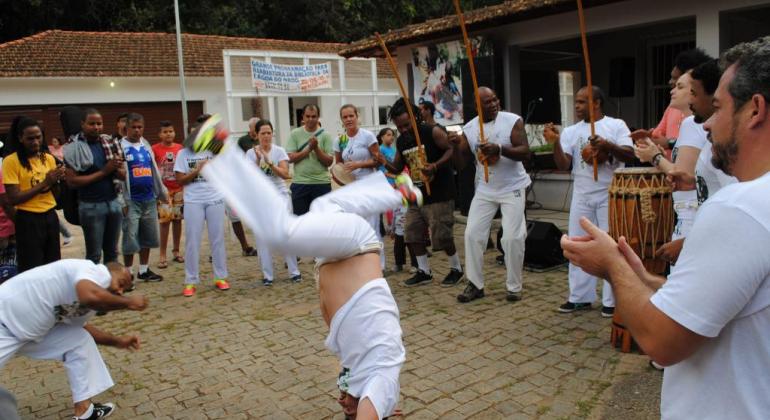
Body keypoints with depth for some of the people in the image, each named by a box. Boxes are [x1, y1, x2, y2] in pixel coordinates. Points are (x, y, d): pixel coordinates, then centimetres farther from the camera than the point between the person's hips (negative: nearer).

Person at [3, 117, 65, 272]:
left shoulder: (49, 158, 6)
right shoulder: (11, 161, -10)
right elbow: (13, 199, -15)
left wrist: (57, 180, -6)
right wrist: (44, 183, -18)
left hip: (51, 216, 5)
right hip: (28, 220, -5)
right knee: (32, 270, 4)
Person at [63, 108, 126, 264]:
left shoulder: (111, 143, 5)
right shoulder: (74, 148, -7)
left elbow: (123, 175, 8)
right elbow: (71, 181, -13)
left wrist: (116, 168, -15)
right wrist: (103, 172, -17)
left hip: (113, 202, 4)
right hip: (91, 206, -4)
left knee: (112, 251, 13)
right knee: (94, 254, 4)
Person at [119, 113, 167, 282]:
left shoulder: (146, 145, 12)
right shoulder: (121, 146, -6)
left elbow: (155, 170, 17)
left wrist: (162, 193, 15)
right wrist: (123, 201, -15)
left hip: (149, 199, 6)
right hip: (132, 201, -6)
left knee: (148, 237, 12)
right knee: (130, 238, -2)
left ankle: (144, 270, 23)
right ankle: (128, 273, 11)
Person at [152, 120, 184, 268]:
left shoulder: (180, 148, 5)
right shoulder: (155, 149, -4)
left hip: (179, 190, 3)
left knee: (177, 220, 8)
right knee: (165, 221, -4)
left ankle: (176, 251, 19)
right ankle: (162, 255, 3)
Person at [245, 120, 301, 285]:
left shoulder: (279, 151, -2)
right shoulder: (251, 153, -1)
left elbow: (285, 174, -13)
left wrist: (269, 162, -23)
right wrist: (258, 161, -22)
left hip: (280, 195, -1)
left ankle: (294, 271, 4)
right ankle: (267, 275, 12)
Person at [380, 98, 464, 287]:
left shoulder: (433, 132, -12)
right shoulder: (400, 141, 8)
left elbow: (452, 149, -12)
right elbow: (398, 168, 14)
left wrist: (435, 166, -27)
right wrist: (384, 163, -8)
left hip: (439, 194, -7)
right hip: (416, 195, 7)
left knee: (442, 236, -4)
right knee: (412, 234, 7)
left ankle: (456, 269, 18)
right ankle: (424, 272, 21)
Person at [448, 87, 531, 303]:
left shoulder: (513, 121, -10)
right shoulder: (469, 128, 1)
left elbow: (525, 153, -17)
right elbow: (463, 161, 4)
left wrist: (499, 148, -31)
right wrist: (456, 146, -16)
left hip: (512, 188, -4)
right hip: (484, 190, 4)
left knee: (512, 237, -7)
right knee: (472, 234, 0)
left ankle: (514, 287, 10)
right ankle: (475, 285, 13)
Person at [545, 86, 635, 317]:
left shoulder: (616, 125, 1)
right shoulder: (571, 131, 7)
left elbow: (630, 155, -9)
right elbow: (563, 165, -2)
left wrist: (607, 145, -24)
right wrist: (556, 142, -16)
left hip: (610, 195, -3)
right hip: (582, 196, 3)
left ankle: (612, 299, 11)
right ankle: (580, 296, 17)